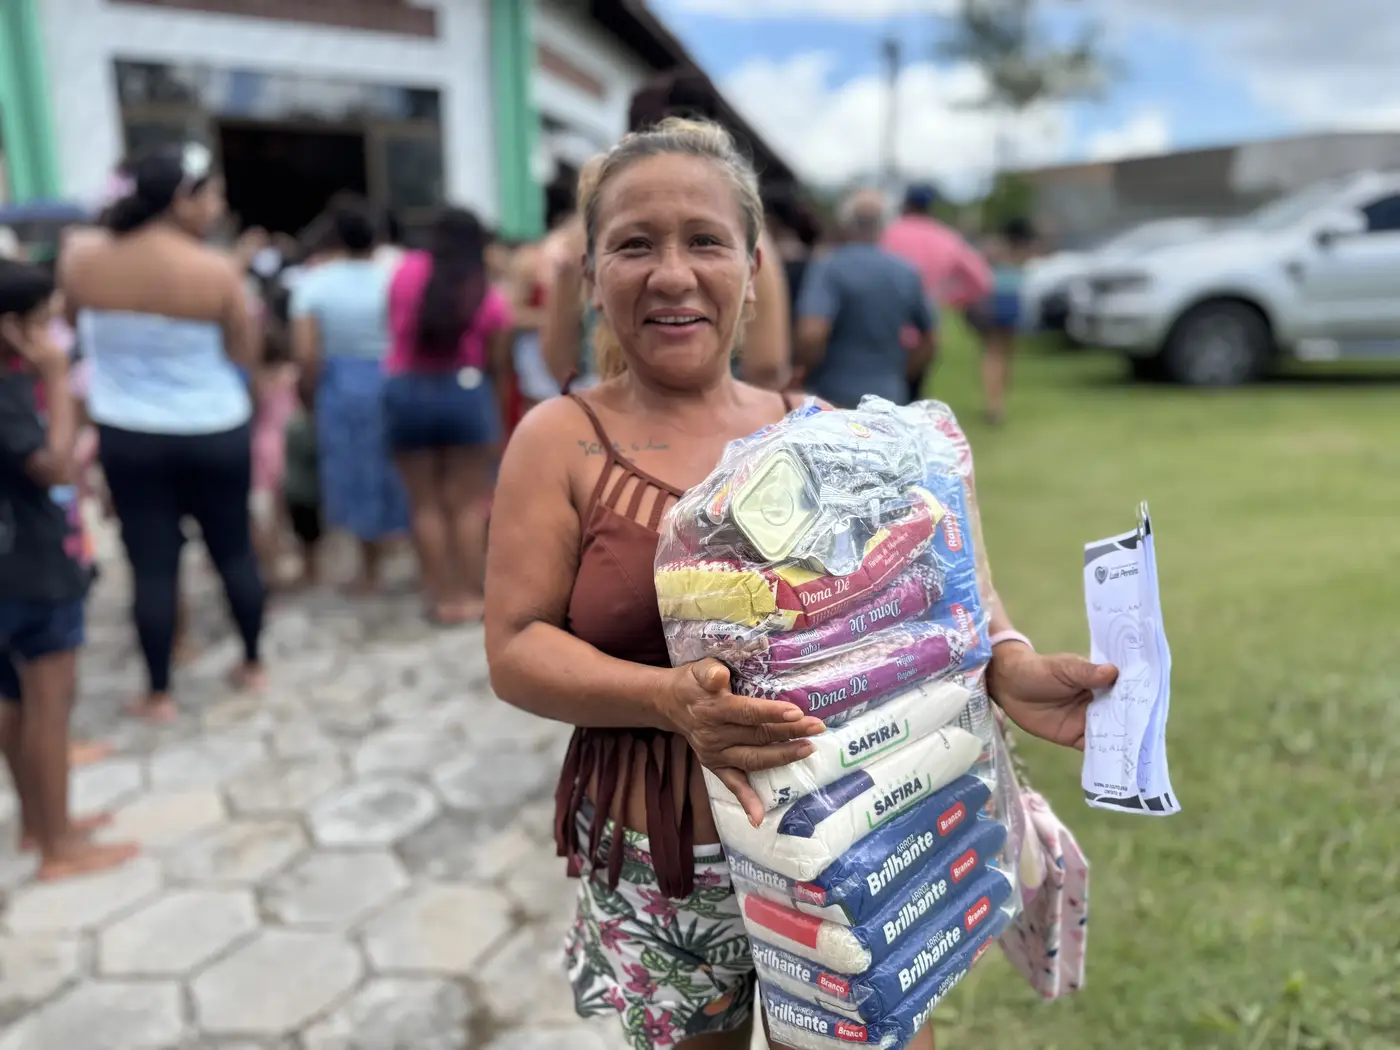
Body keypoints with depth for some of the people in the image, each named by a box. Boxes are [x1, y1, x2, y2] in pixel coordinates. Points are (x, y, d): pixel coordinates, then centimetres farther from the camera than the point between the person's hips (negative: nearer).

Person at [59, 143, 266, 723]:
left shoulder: (80, 257, -6)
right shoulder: (217, 271, -15)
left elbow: (78, 327, 11)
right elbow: (246, 356, -5)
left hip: (127, 435, 2)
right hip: (215, 433, -2)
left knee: (152, 562, 7)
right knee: (234, 549, 15)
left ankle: (159, 693, 16)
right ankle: (253, 663, 29)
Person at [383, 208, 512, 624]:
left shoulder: (408, 271, 3)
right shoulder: (491, 298, 0)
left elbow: (392, 324, 9)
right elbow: (498, 366, 0)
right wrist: (498, 416, 9)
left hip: (406, 392, 2)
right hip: (464, 392, -1)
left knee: (426, 504, 8)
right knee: (470, 502, 6)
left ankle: (442, 596, 12)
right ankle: (470, 595, 7)